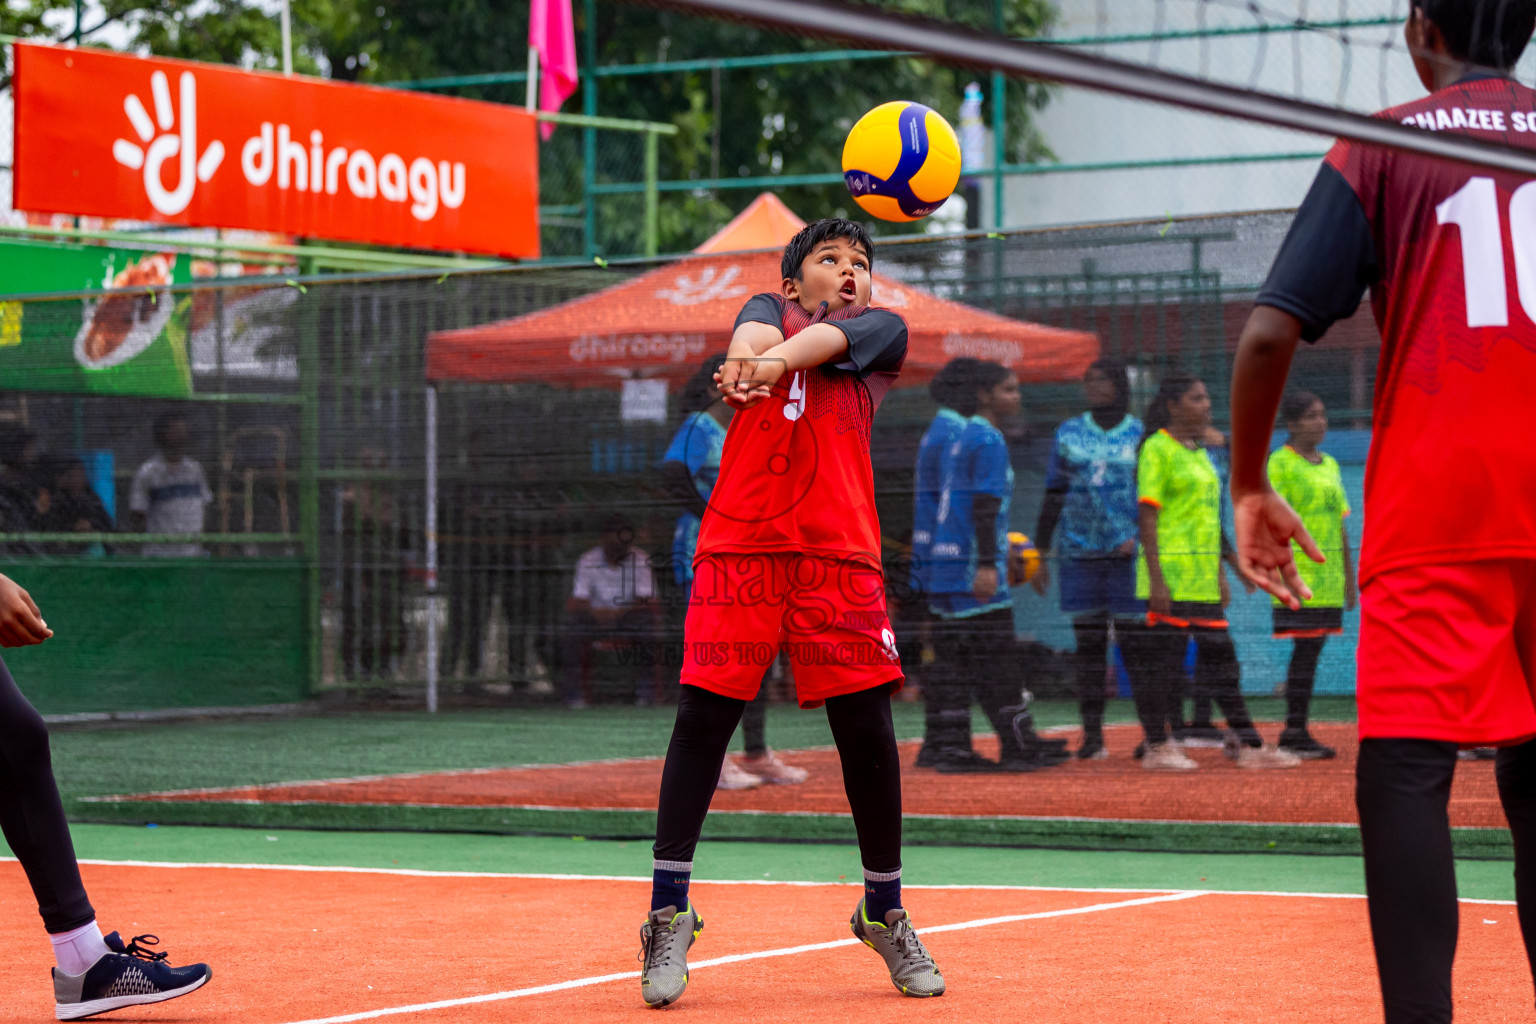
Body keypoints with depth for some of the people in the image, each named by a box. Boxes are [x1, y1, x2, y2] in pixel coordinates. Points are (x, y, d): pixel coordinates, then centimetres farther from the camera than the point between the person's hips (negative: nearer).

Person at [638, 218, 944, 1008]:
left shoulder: (884, 330, 17)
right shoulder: (768, 309, 18)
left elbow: (828, 339, -7)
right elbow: (755, 335, -8)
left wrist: (776, 360, -30)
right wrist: (746, 358, -33)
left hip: (839, 551, 0)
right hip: (740, 544, 0)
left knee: (866, 728, -1)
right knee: (703, 719, -4)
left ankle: (885, 913, 17)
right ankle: (669, 914, 5)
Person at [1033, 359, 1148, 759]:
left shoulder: (1142, 436, 4)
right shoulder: (1068, 434, 10)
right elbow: (1053, 497, 13)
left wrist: (1139, 536, -12)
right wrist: (1040, 554, 9)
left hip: (1128, 552, -2)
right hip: (1078, 552, 2)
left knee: (1135, 641, -4)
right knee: (1088, 644, 2)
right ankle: (1092, 734, 5)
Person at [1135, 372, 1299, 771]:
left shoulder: (1201, 452, 18)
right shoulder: (1158, 448, -7)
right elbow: (1147, 516, -13)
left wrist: (1221, 574, 19)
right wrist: (1156, 577, -19)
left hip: (1204, 580, 8)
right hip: (1170, 579, -8)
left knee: (1220, 658, 9)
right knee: (1163, 657, -3)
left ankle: (1250, 745, 12)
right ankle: (1158, 747, 3)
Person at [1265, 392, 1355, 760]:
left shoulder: (1330, 464, 17)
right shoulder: (1280, 463, -5)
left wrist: (1349, 575, 19)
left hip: (1329, 575, 7)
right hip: (1299, 574, -7)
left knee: (1313, 649, 6)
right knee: (1305, 648, -9)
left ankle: (1295, 733, 10)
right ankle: (1294, 733, -5)